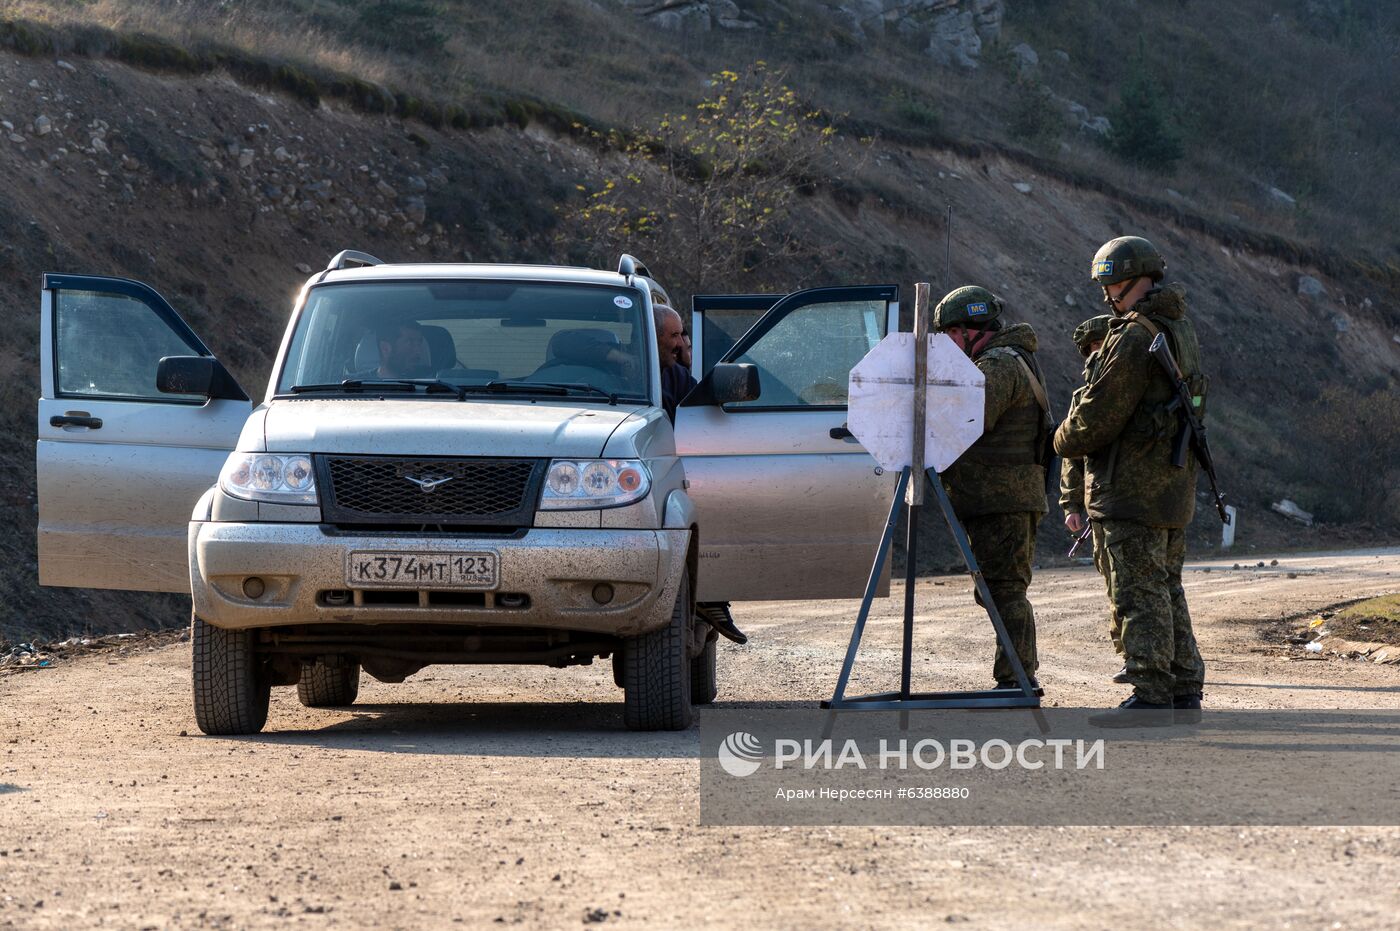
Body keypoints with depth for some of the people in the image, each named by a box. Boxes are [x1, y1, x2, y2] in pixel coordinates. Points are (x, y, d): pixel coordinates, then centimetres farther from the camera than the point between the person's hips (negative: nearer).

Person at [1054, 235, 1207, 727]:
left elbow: (1099, 414, -16)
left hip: (1133, 490, -10)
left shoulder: (1136, 339, -17)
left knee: (1140, 594, -8)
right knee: (1167, 592, 14)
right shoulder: (1181, 328, 14)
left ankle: (1151, 696, -9)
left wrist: (1066, 440, 4)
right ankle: (1184, 692, 15)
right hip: (1174, 485, 10)